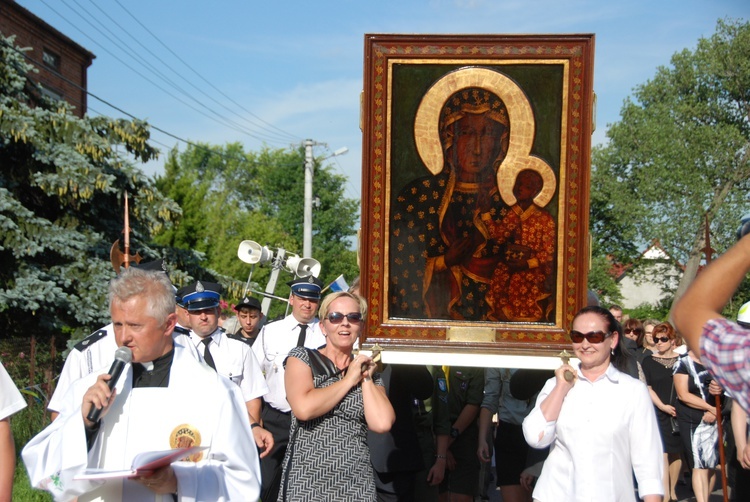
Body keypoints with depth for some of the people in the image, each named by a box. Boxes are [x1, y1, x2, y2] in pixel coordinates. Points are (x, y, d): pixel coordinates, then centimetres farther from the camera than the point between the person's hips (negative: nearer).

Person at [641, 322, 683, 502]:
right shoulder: (648, 361, 4)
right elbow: (648, 388, 0)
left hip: (679, 413, 2)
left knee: (677, 452, 6)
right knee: (662, 452, -10)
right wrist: (663, 406, -13)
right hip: (658, 414, -2)